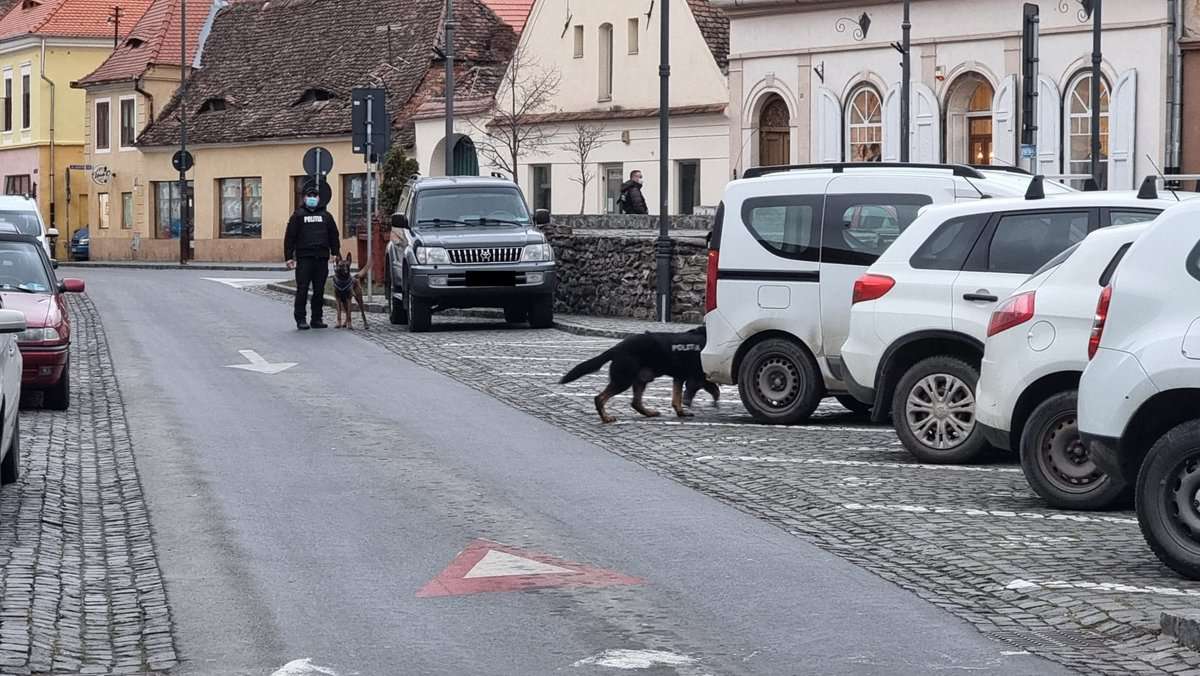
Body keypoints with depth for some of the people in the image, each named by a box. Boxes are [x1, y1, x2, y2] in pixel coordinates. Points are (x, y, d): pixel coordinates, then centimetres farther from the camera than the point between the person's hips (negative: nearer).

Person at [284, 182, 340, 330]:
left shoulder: (326, 216, 15)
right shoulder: (298, 215, 6)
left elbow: (334, 237, 17)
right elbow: (290, 237, 3)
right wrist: (289, 257, -5)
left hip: (322, 258, 3)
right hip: (304, 258, -3)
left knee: (319, 290, 5)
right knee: (302, 290, -5)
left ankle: (317, 319, 11)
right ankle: (300, 319, -1)